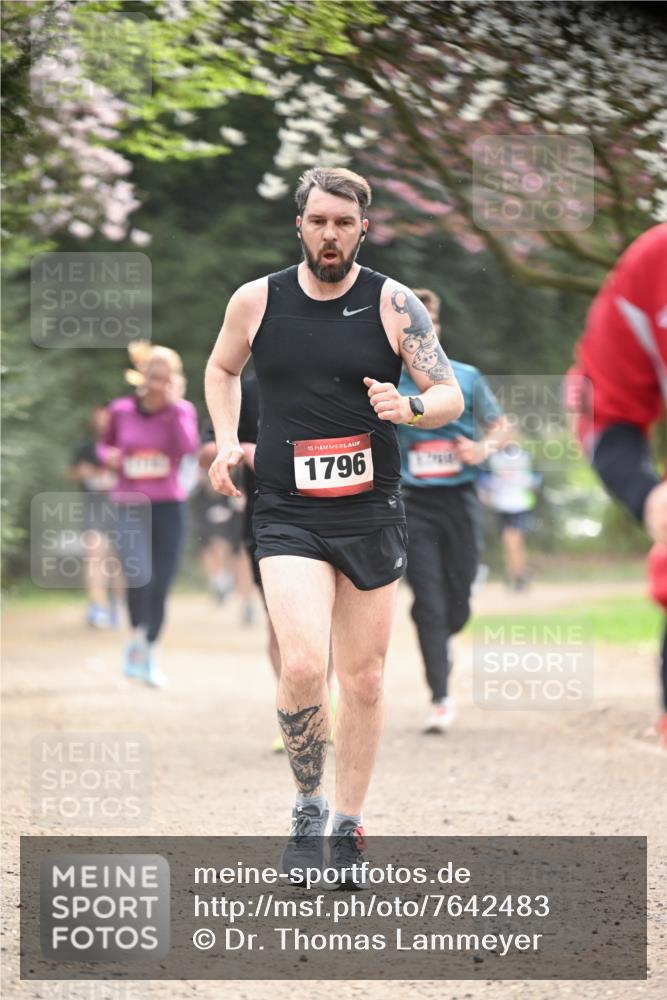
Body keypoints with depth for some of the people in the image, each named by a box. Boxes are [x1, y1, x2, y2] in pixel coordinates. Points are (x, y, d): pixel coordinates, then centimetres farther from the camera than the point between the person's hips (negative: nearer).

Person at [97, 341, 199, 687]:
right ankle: (136, 638, -1)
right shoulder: (121, 410, 1)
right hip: (131, 506, -1)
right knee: (139, 576, -24)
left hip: (169, 506, 1)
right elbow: (105, 444, 18)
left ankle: (147, 655, 23)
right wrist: (108, 455, -5)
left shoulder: (181, 411, -1)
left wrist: (173, 404, -19)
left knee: (160, 586, 5)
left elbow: (189, 447, -20)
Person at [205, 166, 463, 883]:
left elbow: (451, 396, -2)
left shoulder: (393, 304, -2)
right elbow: (221, 370, 20)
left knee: (364, 679, 8)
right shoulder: (256, 301, 1)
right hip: (287, 514, -1)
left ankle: (347, 826, 24)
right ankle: (308, 807, 3)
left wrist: (410, 407, -23)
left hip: (371, 512, 1)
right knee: (302, 665, -19)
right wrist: (227, 442, 6)